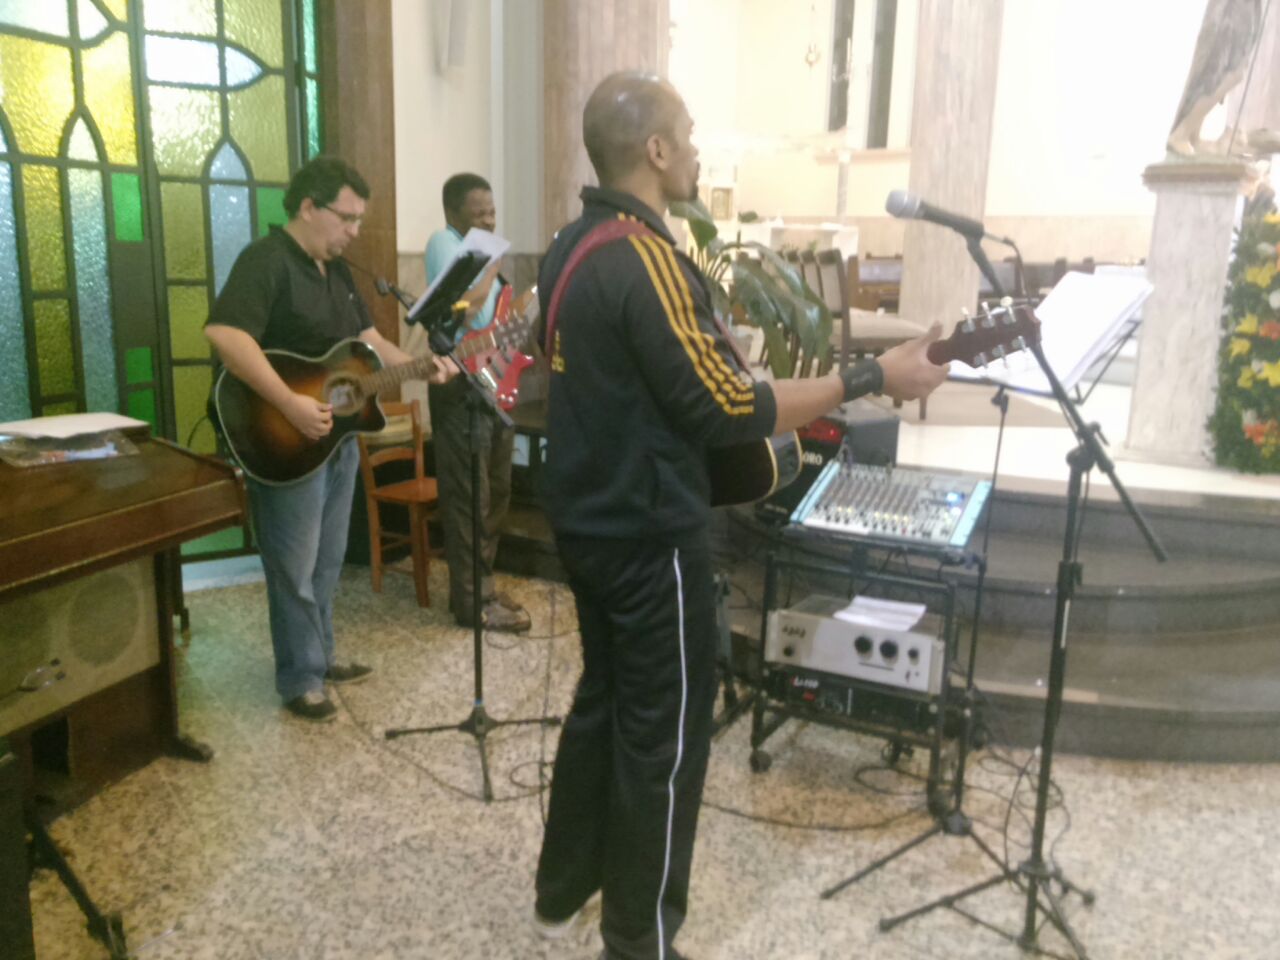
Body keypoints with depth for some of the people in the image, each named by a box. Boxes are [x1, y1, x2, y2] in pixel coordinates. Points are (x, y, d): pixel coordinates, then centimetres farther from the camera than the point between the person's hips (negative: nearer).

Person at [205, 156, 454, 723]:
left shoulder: (336, 270, 13)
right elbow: (225, 336, -31)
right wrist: (291, 405, -34)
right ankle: (301, 680, 15)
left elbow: (367, 339, 19)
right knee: (295, 568, 2)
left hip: (339, 438, 9)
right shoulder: (265, 261, -17)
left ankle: (321, 657, 32)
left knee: (326, 563, 18)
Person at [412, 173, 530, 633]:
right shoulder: (443, 242, -9)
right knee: (468, 496, -6)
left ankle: (482, 583, 25)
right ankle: (471, 602, 1)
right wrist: (492, 265, -11)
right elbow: (459, 307, -23)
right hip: (460, 386, -9)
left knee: (495, 492, 13)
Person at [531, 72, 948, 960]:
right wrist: (875, 377, -20)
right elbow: (728, 411, -24)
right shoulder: (645, 260, -22)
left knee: (605, 696, 22)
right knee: (665, 731, 5)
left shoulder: (573, 246, 9)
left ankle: (565, 887, 38)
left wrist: (711, 342, 24)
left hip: (590, 517, 10)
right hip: (649, 532, -10)